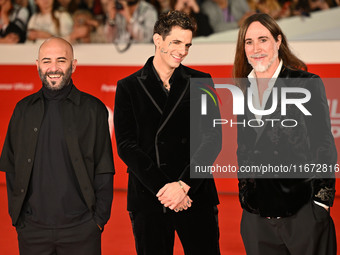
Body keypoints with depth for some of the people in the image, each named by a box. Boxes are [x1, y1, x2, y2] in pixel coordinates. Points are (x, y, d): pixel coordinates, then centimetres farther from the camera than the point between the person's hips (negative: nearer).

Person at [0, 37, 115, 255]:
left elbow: (104, 170, 2)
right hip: (32, 229, 2)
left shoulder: (93, 109, 2)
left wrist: (100, 218, -3)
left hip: (81, 229, -2)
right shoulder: (24, 110, 8)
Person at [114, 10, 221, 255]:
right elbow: (126, 146, -2)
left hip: (196, 195, 1)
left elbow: (212, 139, 1)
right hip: (148, 198, 0)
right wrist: (162, 188, -12)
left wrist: (183, 185, -11)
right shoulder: (128, 87, 6)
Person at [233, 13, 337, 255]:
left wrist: (321, 204, -8)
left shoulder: (307, 84, -3)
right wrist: (244, 197, 13)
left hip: (304, 213, -4)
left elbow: (324, 147, -3)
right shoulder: (243, 91, 10)